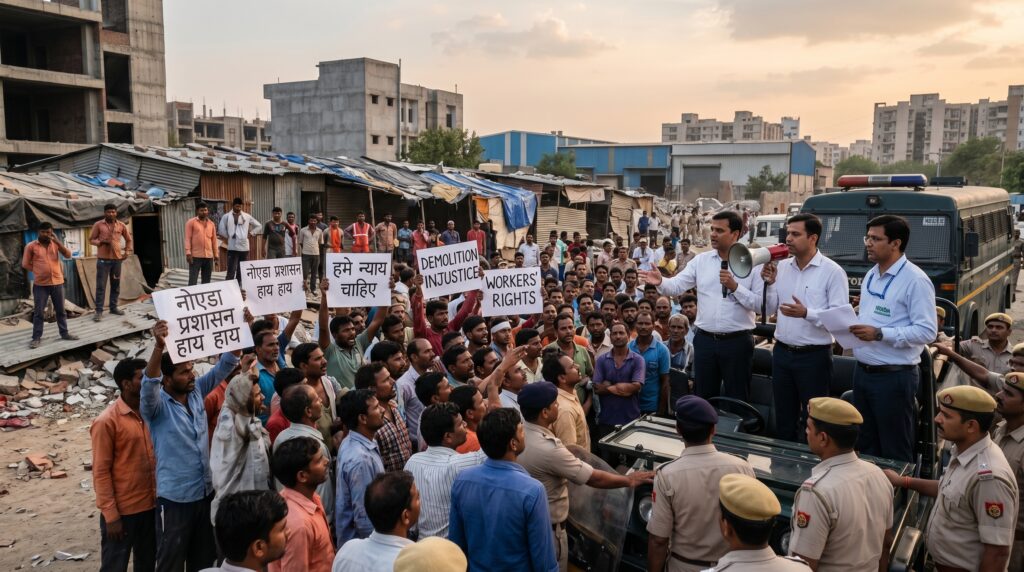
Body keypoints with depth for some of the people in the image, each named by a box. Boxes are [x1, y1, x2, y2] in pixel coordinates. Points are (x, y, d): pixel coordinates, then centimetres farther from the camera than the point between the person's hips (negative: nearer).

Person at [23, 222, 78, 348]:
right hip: (40, 284, -3)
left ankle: (64, 333, 23)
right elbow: (25, 264, 2)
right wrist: (39, 271, -1)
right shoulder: (31, 246, -2)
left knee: (60, 310, 12)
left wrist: (57, 241, -15)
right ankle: (36, 338, 7)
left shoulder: (55, 244, 5)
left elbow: (68, 255, -9)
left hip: (57, 282, 3)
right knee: (38, 312, 1)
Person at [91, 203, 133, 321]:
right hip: (103, 259, -3)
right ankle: (99, 311, -1)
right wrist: (100, 242, -17)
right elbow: (91, 240, 2)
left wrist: (127, 252, 9)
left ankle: (113, 307, 20)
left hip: (117, 259, 3)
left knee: (116, 285, 9)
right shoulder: (98, 225, 0)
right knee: (101, 285, -3)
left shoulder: (121, 225, 7)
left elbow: (128, 239, 20)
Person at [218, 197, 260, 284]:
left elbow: (257, 225, 18)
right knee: (231, 270, -9)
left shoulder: (247, 216, 9)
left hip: (244, 246, 3)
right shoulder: (226, 216, 2)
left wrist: (251, 233, 9)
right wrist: (227, 238, 1)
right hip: (233, 247, -3)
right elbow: (221, 230, 1)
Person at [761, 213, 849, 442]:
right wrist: (770, 284, -8)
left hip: (814, 356, -5)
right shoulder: (781, 267, 5)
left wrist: (806, 313, -29)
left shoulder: (832, 272, -11)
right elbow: (769, 310, 8)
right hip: (782, 353, 5)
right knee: (784, 416, 17)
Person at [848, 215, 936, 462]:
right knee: (865, 446, 19)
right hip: (863, 372, 8)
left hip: (894, 377, -8)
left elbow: (927, 331, -19)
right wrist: (853, 324, 1)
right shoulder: (871, 275, 11)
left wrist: (879, 334, -25)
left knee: (895, 451, 5)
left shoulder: (915, 280, -15)